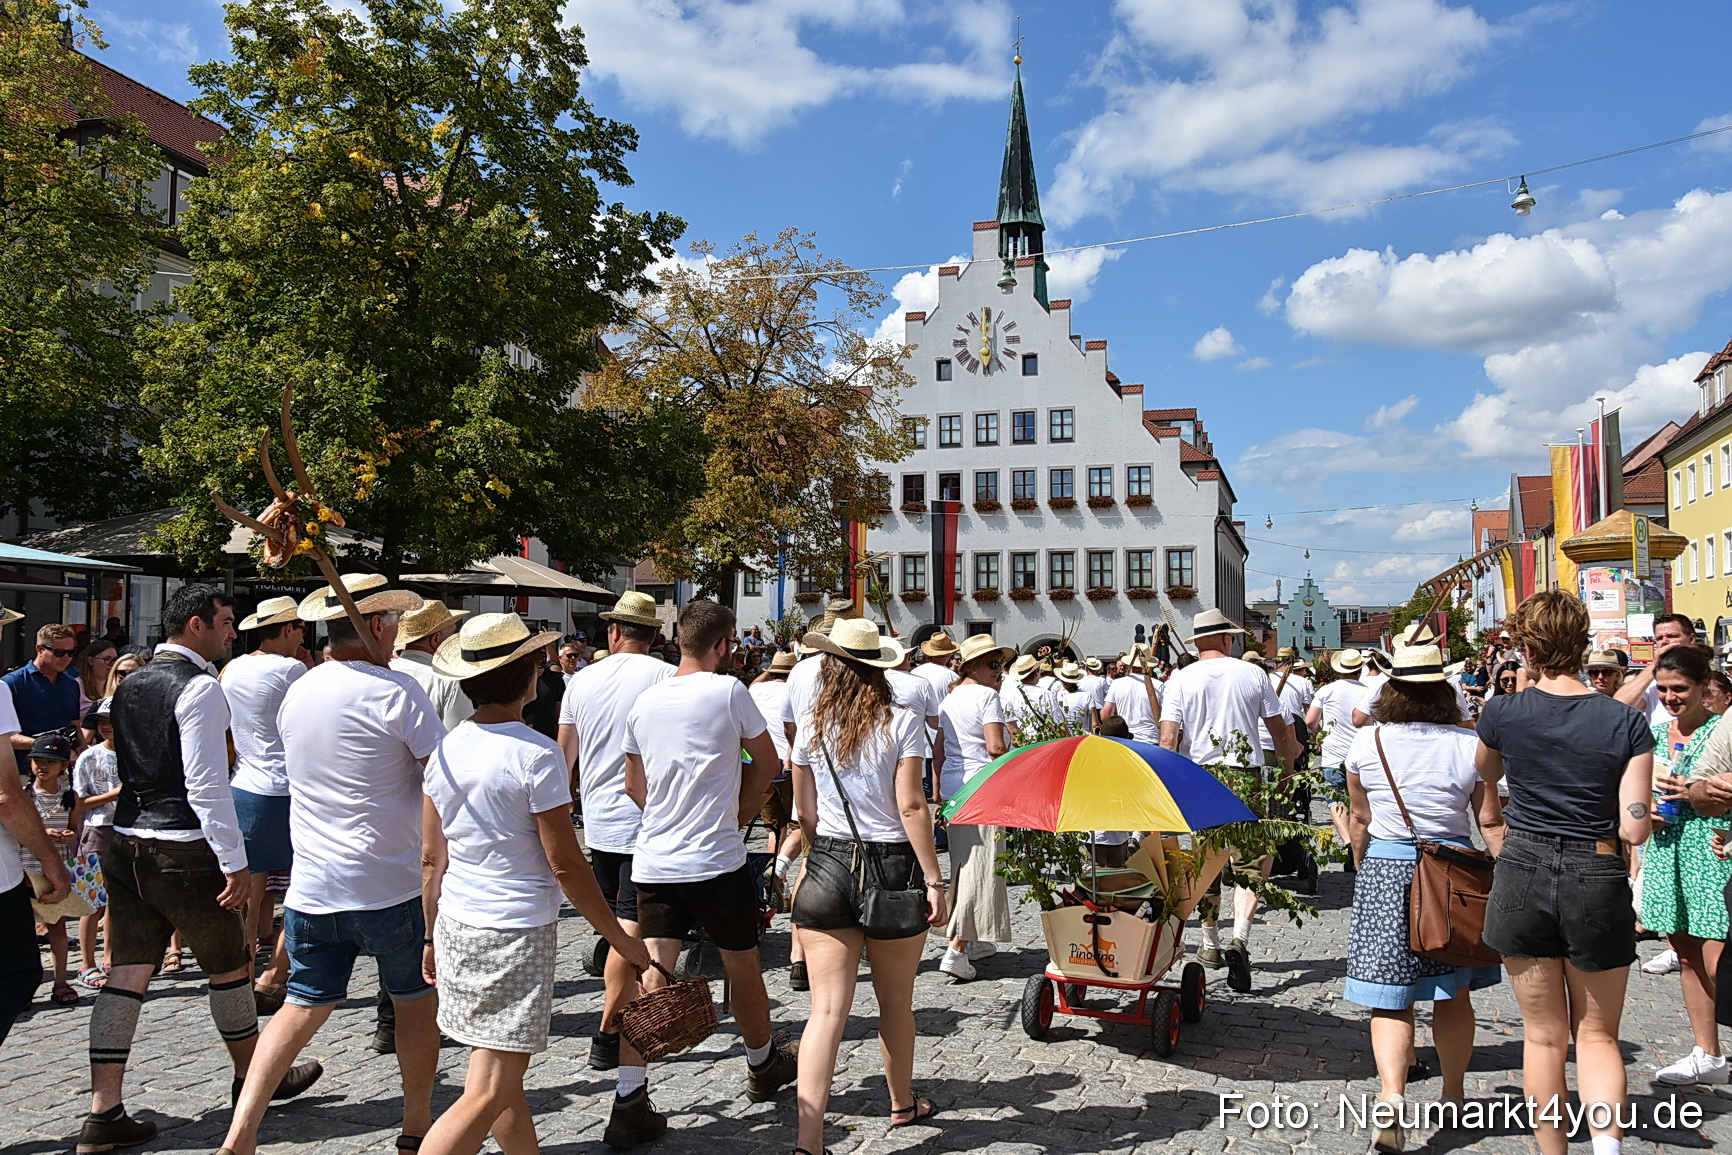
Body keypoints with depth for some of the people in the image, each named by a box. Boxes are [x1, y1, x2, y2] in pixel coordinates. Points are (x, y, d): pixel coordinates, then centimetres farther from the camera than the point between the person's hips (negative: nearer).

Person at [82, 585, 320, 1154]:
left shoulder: (130, 685, 12)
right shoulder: (200, 687, -16)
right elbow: (206, 783, -21)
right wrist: (235, 862, -18)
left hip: (127, 844, 8)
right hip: (183, 850, -8)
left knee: (126, 973, 7)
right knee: (230, 964, 10)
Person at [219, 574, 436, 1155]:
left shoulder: (295, 694, 7)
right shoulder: (395, 690, -15)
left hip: (312, 886, 5)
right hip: (392, 884, -5)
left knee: (303, 1006, 14)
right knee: (416, 1000, 13)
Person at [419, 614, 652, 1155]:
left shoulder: (446, 750, 3)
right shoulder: (537, 755, -16)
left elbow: (432, 858, 9)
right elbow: (565, 864, -13)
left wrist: (433, 937, 21)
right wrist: (620, 938, -4)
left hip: (456, 927, 8)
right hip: (516, 933, -8)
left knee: (505, 1077, 18)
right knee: (487, 1095, -3)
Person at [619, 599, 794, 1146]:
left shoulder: (645, 701, 6)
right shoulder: (728, 691, -9)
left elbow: (635, 785, 15)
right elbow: (767, 762, 2)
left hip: (654, 862, 4)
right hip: (717, 862, -4)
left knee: (651, 977, 4)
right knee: (742, 965, 15)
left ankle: (629, 1101, 0)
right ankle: (763, 1064, 35)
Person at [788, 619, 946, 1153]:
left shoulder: (812, 728, 2)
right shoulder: (903, 723, -7)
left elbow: (806, 814, 8)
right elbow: (911, 806, -12)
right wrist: (934, 880, -8)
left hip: (828, 869, 2)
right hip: (892, 869, -1)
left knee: (827, 1010, 0)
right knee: (895, 1003, 18)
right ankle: (902, 1104, 37)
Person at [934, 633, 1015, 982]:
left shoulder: (949, 698, 16)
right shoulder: (987, 695, -10)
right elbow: (996, 747, -19)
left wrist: (938, 792, 22)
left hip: (952, 786, 9)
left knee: (963, 862, 17)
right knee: (981, 865, -6)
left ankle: (972, 940, 28)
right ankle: (956, 949, -11)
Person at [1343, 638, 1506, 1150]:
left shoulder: (1365, 742, -4)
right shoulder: (1469, 746, -6)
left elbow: (1360, 820, 5)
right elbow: (1491, 824, -4)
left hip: (1385, 869, -1)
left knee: (1390, 998, 2)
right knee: (1453, 994, 17)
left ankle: (1392, 1096, -16)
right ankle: (1454, 1094, 32)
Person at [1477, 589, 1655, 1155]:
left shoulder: (1503, 712, -6)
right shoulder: (1626, 722, -7)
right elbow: (1635, 829, -9)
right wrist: (1593, 805, 11)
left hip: (1523, 876, 0)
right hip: (1597, 881, 0)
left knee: (1543, 1034, 14)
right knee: (1597, 1034, 15)